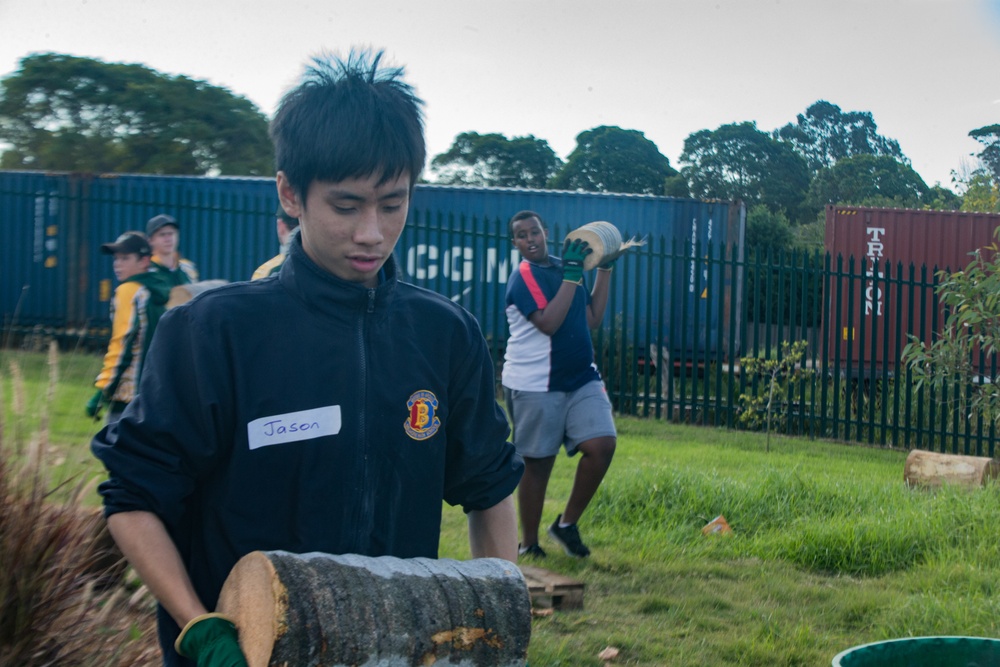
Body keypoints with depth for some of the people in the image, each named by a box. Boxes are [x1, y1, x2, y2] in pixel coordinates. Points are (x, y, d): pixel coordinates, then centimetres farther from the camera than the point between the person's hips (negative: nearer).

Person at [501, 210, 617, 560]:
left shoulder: (563, 268, 14)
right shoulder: (524, 277, -8)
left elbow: (591, 319, 15)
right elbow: (548, 323, -22)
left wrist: (605, 269, 14)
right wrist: (572, 275, -19)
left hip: (582, 378, 6)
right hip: (535, 384, -6)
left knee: (602, 444, -10)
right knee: (538, 464, 1)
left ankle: (567, 524, 8)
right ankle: (529, 544, 16)